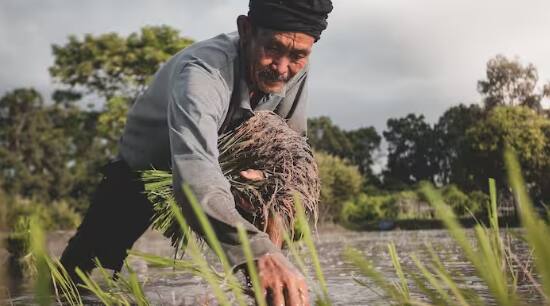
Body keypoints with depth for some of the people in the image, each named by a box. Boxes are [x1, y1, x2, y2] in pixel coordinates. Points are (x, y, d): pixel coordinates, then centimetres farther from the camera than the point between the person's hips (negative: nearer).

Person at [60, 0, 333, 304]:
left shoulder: (295, 69, -21)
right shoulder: (201, 72, -41)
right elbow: (196, 176, -57)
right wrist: (258, 250, -74)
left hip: (225, 169, 5)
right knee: (80, 278, -8)